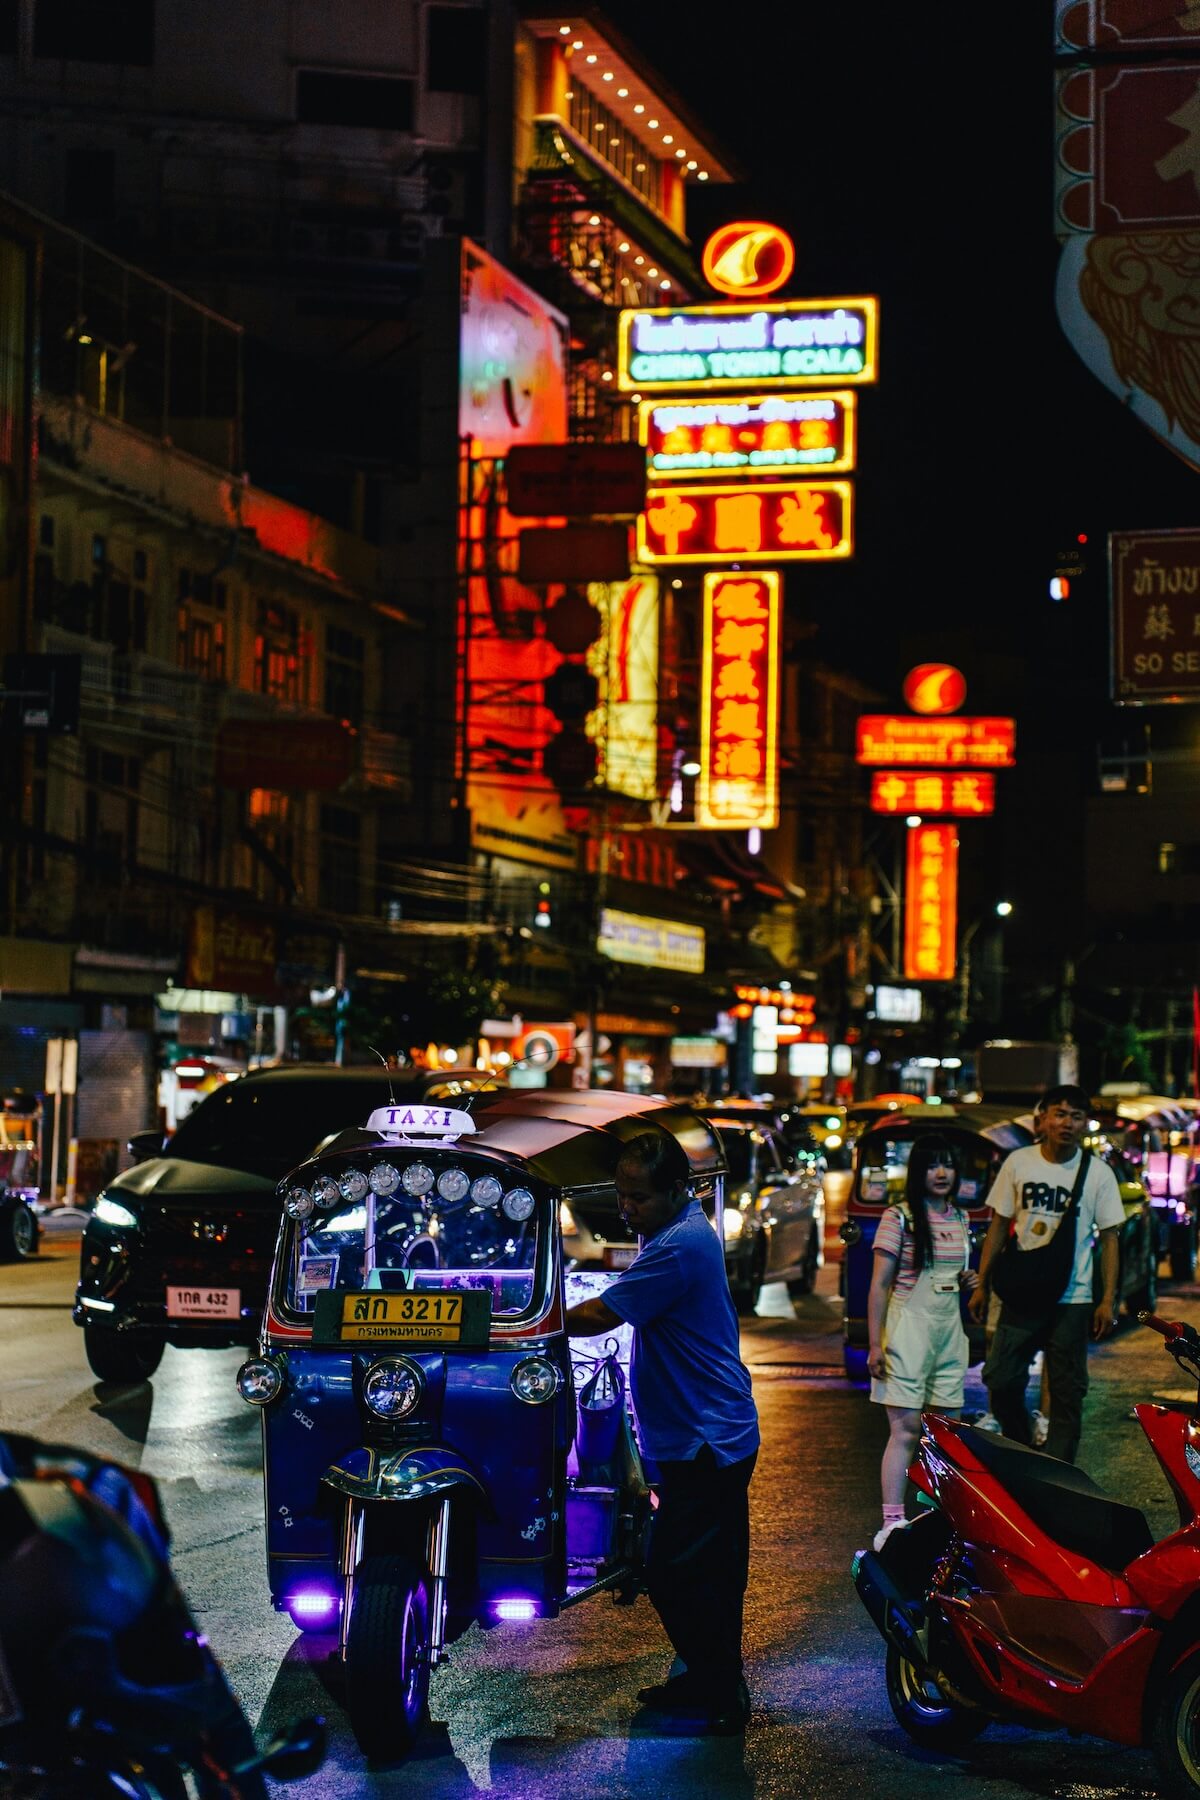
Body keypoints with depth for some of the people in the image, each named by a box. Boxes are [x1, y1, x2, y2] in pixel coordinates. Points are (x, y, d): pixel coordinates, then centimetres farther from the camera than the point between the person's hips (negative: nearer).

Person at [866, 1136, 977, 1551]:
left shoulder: (960, 1219, 12)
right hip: (908, 1326, -6)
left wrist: (968, 1281, 3)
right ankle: (892, 1523, -10)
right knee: (905, 1429, -10)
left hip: (950, 1328, 6)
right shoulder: (899, 1218, -7)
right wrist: (875, 1343, -13)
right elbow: (879, 1285, -9)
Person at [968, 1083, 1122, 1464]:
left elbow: (1109, 1237, 1)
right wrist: (981, 1285, 8)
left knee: (1066, 1394, 0)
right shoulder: (1018, 1163, 2)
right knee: (1001, 1381, -1)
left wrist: (1108, 1301, -5)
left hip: (1072, 1302, -1)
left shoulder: (1098, 1174, -2)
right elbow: (998, 1225, 10)